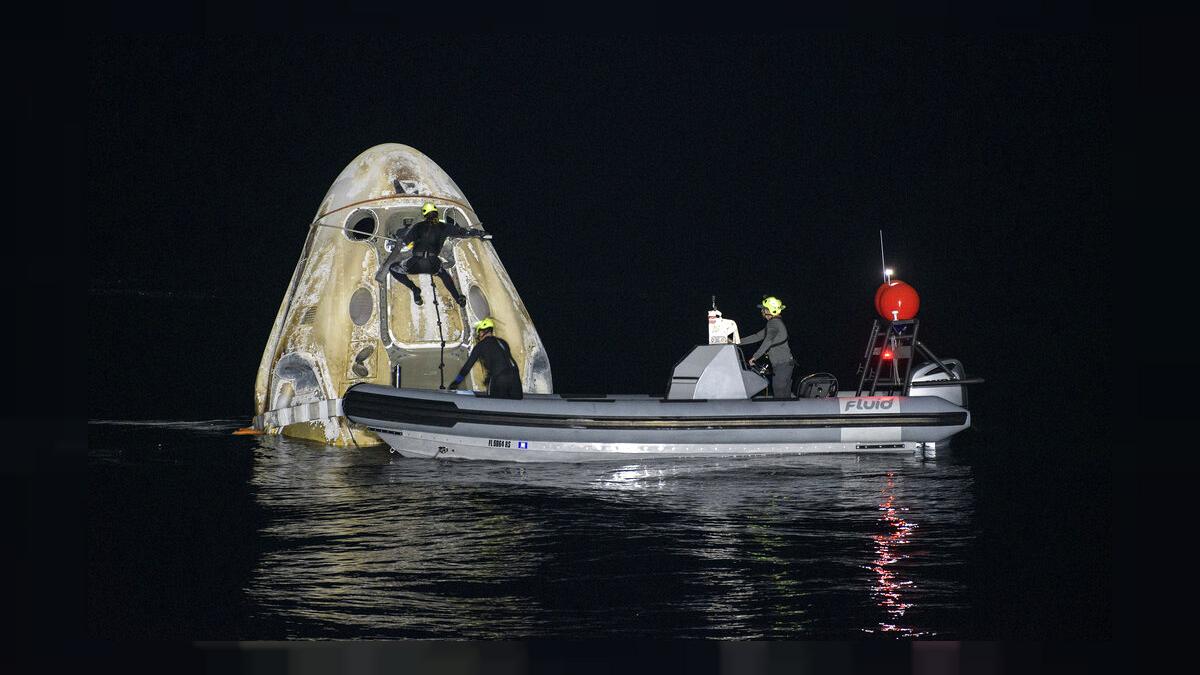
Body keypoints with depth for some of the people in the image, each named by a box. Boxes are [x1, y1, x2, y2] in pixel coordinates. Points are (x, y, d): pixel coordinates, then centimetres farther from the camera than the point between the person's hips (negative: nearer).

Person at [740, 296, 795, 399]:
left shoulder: (773, 323, -12)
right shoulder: (775, 323, 20)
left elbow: (768, 341, -25)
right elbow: (758, 336, 25)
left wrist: (754, 357, -26)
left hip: (782, 364, -10)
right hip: (785, 363, 10)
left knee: (779, 395, -10)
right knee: (785, 395, 11)